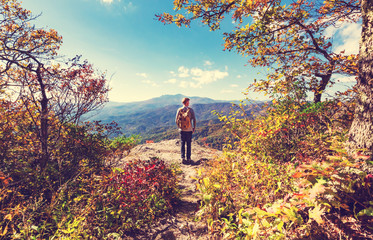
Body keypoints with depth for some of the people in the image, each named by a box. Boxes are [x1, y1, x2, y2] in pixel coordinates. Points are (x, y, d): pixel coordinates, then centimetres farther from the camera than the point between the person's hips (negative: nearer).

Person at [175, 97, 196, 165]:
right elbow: (194, 120, -8)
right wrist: (194, 128, 4)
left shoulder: (179, 110, -1)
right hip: (189, 130, -1)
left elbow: (176, 120, 0)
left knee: (182, 144, 10)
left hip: (182, 130, 2)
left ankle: (183, 158, 10)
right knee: (189, 144, 7)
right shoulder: (191, 110, -6)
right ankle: (188, 159, 13)